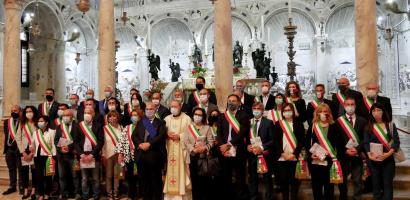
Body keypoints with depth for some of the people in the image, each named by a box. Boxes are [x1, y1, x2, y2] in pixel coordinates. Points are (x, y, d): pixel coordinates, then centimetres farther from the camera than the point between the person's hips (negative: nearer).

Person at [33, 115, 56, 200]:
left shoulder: (51, 132, -4)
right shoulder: (36, 132, 13)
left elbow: (53, 145, -5)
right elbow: (33, 145, 19)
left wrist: (53, 157, -9)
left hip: (47, 156, -4)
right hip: (37, 156, 4)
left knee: (48, 176, 3)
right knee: (39, 176, 5)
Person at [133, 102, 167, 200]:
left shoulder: (160, 122, 5)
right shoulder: (140, 122, 17)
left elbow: (161, 136, -10)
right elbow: (134, 136, 7)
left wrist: (149, 144, -18)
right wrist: (140, 144, -12)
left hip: (154, 155, -4)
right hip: (141, 154, 4)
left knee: (156, 180, 2)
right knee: (143, 180, 9)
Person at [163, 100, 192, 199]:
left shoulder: (187, 118, 1)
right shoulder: (166, 119, 12)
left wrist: (179, 136, -15)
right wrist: (167, 135, -9)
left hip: (182, 149, -3)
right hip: (169, 149, 3)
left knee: (182, 171, -3)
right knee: (170, 171, 3)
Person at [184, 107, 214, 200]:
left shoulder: (207, 128, 7)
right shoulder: (189, 127, 11)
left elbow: (211, 142, 0)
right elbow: (185, 141, 0)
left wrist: (204, 148, -18)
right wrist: (193, 149, -15)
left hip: (204, 157, -1)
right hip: (193, 157, 1)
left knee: (205, 179, -3)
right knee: (194, 180, 4)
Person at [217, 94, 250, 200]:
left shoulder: (243, 116, 3)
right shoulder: (222, 117, 14)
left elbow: (243, 133, -9)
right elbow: (219, 134, 5)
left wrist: (229, 144, -14)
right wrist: (223, 147, -11)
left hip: (239, 152, -3)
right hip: (225, 153, 3)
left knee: (240, 181, 2)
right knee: (226, 180, 10)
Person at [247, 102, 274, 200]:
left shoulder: (268, 122, -3)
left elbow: (273, 140, -8)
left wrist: (262, 147, -18)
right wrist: (247, 146, -9)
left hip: (264, 154, -3)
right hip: (252, 154, 3)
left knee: (267, 178, 8)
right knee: (252, 178, 12)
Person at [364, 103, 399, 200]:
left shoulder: (390, 125, 3)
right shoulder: (368, 126, 5)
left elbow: (396, 141, -4)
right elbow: (366, 143, 0)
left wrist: (388, 153, -17)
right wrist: (369, 155, -16)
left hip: (388, 158, -1)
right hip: (373, 160, 1)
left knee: (388, 184, 1)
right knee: (376, 184, 8)